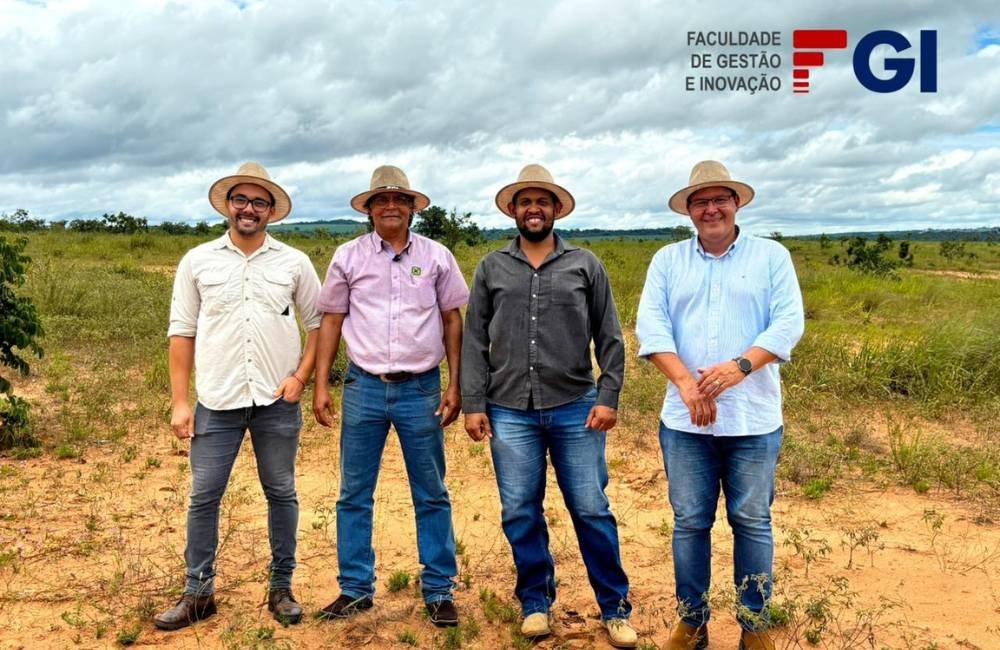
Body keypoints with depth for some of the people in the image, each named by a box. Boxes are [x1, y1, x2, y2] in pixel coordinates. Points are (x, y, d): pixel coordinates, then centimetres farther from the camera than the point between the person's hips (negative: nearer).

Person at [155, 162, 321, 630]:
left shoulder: (295, 263, 3)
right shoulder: (197, 261, 4)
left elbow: (318, 323, 8)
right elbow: (182, 332, 4)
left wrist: (301, 376, -5)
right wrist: (179, 402, -1)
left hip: (277, 401, 0)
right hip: (217, 401, 0)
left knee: (281, 494, 8)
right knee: (203, 496, 5)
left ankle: (281, 588, 22)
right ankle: (198, 593, 20)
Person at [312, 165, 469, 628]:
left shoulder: (436, 256, 3)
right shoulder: (349, 257, 4)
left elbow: (452, 321, 6)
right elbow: (331, 321, 6)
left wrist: (456, 385, 0)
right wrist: (321, 385, 2)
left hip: (421, 389, -1)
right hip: (363, 387, 1)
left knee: (431, 496, 7)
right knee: (354, 495, 8)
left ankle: (439, 591, 19)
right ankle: (355, 589, 22)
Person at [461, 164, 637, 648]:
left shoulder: (585, 265, 6)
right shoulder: (491, 268, 8)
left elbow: (610, 339, 5)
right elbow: (474, 341, 6)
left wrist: (608, 397, -4)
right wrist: (473, 404, 0)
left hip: (575, 409, -1)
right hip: (509, 412, 1)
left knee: (592, 511, 3)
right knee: (521, 513, 8)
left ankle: (615, 608, 19)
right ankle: (535, 602, 26)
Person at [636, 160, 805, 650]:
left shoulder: (771, 256, 5)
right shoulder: (667, 260, 8)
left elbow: (788, 321, -6)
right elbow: (651, 325, -3)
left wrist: (740, 365, -21)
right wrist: (685, 382, -17)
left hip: (754, 420, -1)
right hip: (685, 420, 1)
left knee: (752, 522, 8)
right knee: (690, 522, 9)